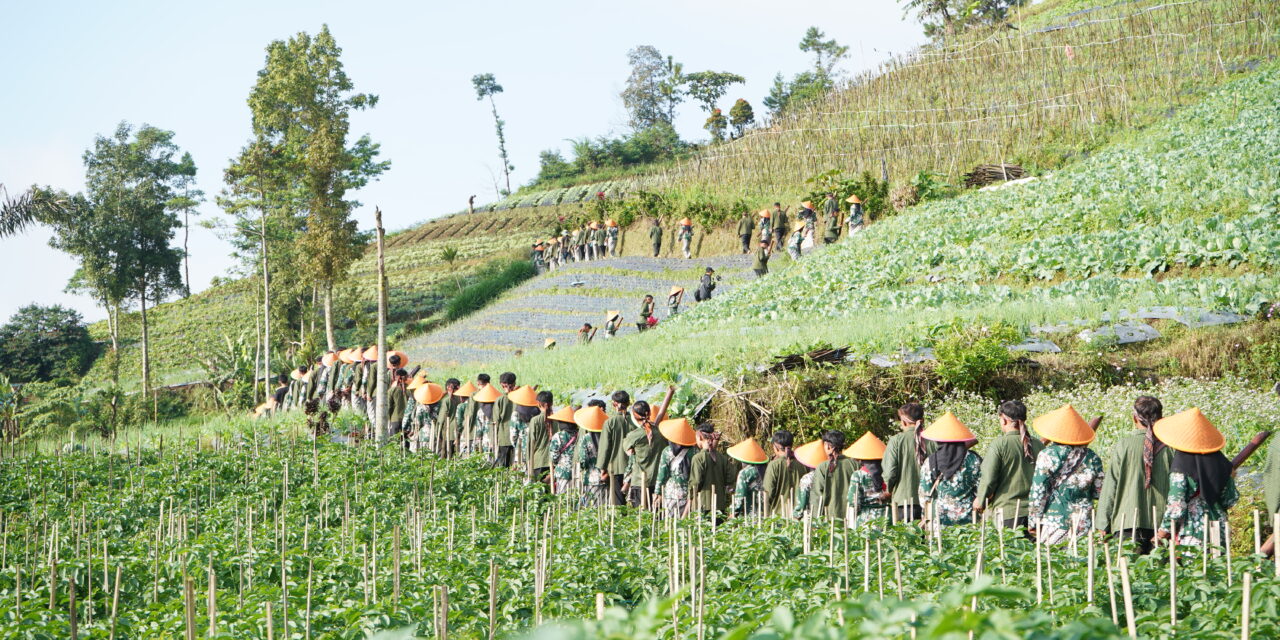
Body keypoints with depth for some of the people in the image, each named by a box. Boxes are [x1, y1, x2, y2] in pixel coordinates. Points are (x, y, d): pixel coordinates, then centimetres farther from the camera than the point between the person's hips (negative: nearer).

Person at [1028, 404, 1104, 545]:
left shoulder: (1047, 455, -7)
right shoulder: (1092, 457, 2)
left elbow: (1038, 491, -6)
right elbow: (1099, 492, 7)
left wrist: (1033, 522, 1)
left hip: (1053, 521, -3)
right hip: (1084, 524, 3)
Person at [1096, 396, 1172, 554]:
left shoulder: (1122, 446, -4)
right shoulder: (1169, 447, 0)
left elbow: (1109, 487, -2)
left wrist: (1102, 526, 4)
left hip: (1127, 523, -2)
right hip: (1161, 525, 2)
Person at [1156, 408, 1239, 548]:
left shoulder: (1180, 468, -14)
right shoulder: (1220, 463, 1)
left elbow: (1176, 506, -14)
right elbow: (1230, 502, 7)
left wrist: (1164, 530, 0)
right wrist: (1231, 478, 24)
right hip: (1219, 535, 5)